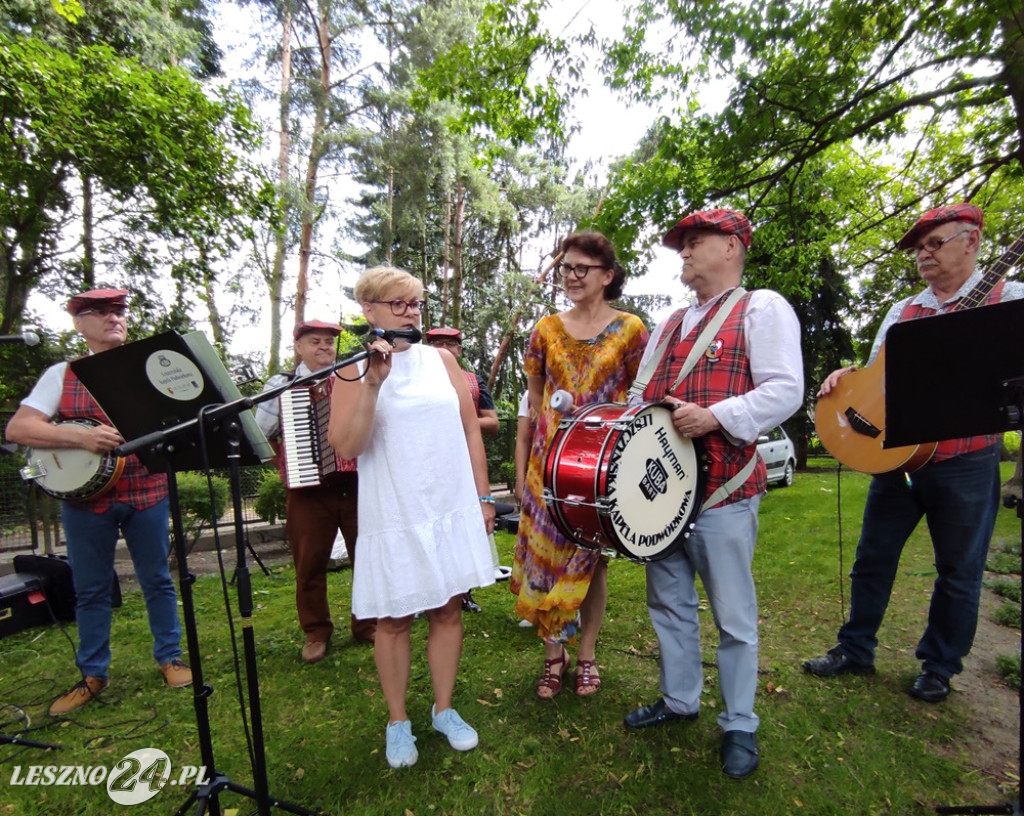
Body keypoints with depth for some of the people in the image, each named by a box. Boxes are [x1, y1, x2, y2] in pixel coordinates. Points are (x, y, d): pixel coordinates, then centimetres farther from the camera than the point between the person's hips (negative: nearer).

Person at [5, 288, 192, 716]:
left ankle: (169, 657, 24)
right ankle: (93, 675, 28)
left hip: (146, 491, 0)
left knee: (157, 580, 9)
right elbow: (16, 428, -5)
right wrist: (81, 437, -19)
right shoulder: (62, 375, 4)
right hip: (84, 494, 0)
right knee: (90, 588, 12)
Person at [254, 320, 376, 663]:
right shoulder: (281, 385, 5)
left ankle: (366, 625, 29)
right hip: (309, 490, -2)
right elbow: (258, 434, 6)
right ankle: (316, 634, 28)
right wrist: (283, 462, -4)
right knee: (310, 565, 8)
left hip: (356, 484, 2)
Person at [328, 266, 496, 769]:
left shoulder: (441, 359, 6)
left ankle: (444, 709, 34)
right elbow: (346, 447, -13)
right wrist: (372, 383, -22)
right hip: (393, 516, -2)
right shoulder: (353, 370, -2)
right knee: (394, 619, 10)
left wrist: (483, 495, 6)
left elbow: (470, 430, 8)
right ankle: (398, 721, 33)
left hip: (453, 509, 3)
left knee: (448, 610, 12)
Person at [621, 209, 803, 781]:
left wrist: (714, 417, -24)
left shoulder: (762, 307, -2)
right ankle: (679, 699, 37)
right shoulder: (669, 326, 19)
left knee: (733, 615, 7)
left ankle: (740, 725, 28)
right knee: (669, 604, 17)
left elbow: (786, 390, -13)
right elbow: (644, 396, 21)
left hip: (723, 491, -7)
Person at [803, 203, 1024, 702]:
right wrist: (847, 375, -5)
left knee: (958, 571, 10)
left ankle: (939, 667, 29)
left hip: (965, 461, -4)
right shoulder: (902, 311, 13)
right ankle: (855, 650, 26)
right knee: (873, 558, 11)